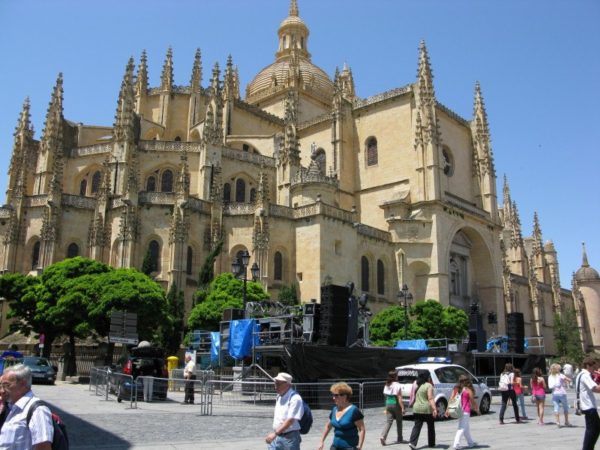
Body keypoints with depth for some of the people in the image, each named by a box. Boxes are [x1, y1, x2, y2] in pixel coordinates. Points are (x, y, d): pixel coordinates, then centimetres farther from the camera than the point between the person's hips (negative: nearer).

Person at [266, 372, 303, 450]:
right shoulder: (279, 396, 9)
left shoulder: (295, 398, -17)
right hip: (276, 436, 7)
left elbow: (290, 420, -24)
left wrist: (275, 433, -28)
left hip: (289, 437, -7)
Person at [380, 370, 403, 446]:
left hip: (388, 405, 5)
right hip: (396, 405, -5)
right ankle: (399, 438, 23)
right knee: (399, 422, 13)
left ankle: (383, 436, -15)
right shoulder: (397, 385, -12)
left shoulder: (387, 385, 6)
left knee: (389, 421, 3)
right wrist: (402, 408, -13)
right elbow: (399, 398, -15)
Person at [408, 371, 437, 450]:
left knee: (417, 426, 2)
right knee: (431, 426, 14)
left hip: (417, 409, 5)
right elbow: (430, 398, -19)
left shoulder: (417, 386, 9)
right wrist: (434, 409, -23)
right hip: (427, 409, -5)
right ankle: (431, 443, 24)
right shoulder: (429, 385, -9)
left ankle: (412, 442, -14)